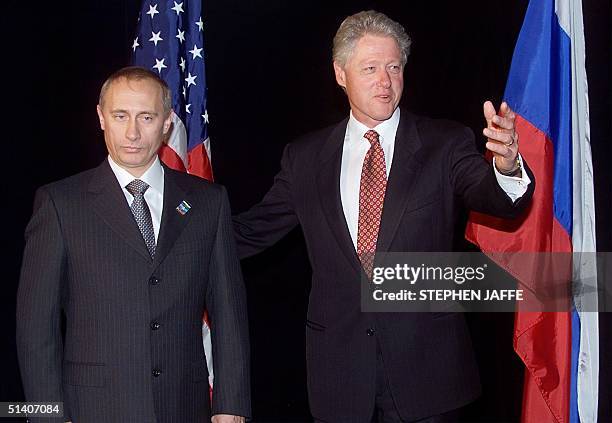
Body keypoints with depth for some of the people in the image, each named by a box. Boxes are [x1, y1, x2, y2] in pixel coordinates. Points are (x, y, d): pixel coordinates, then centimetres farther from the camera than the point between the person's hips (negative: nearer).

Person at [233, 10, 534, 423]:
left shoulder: (446, 144, -3)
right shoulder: (305, 157, 3)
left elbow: (494, 197, -18)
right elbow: (253, 231, 6)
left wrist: (507, 167, -40)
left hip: (425, 363, -1)